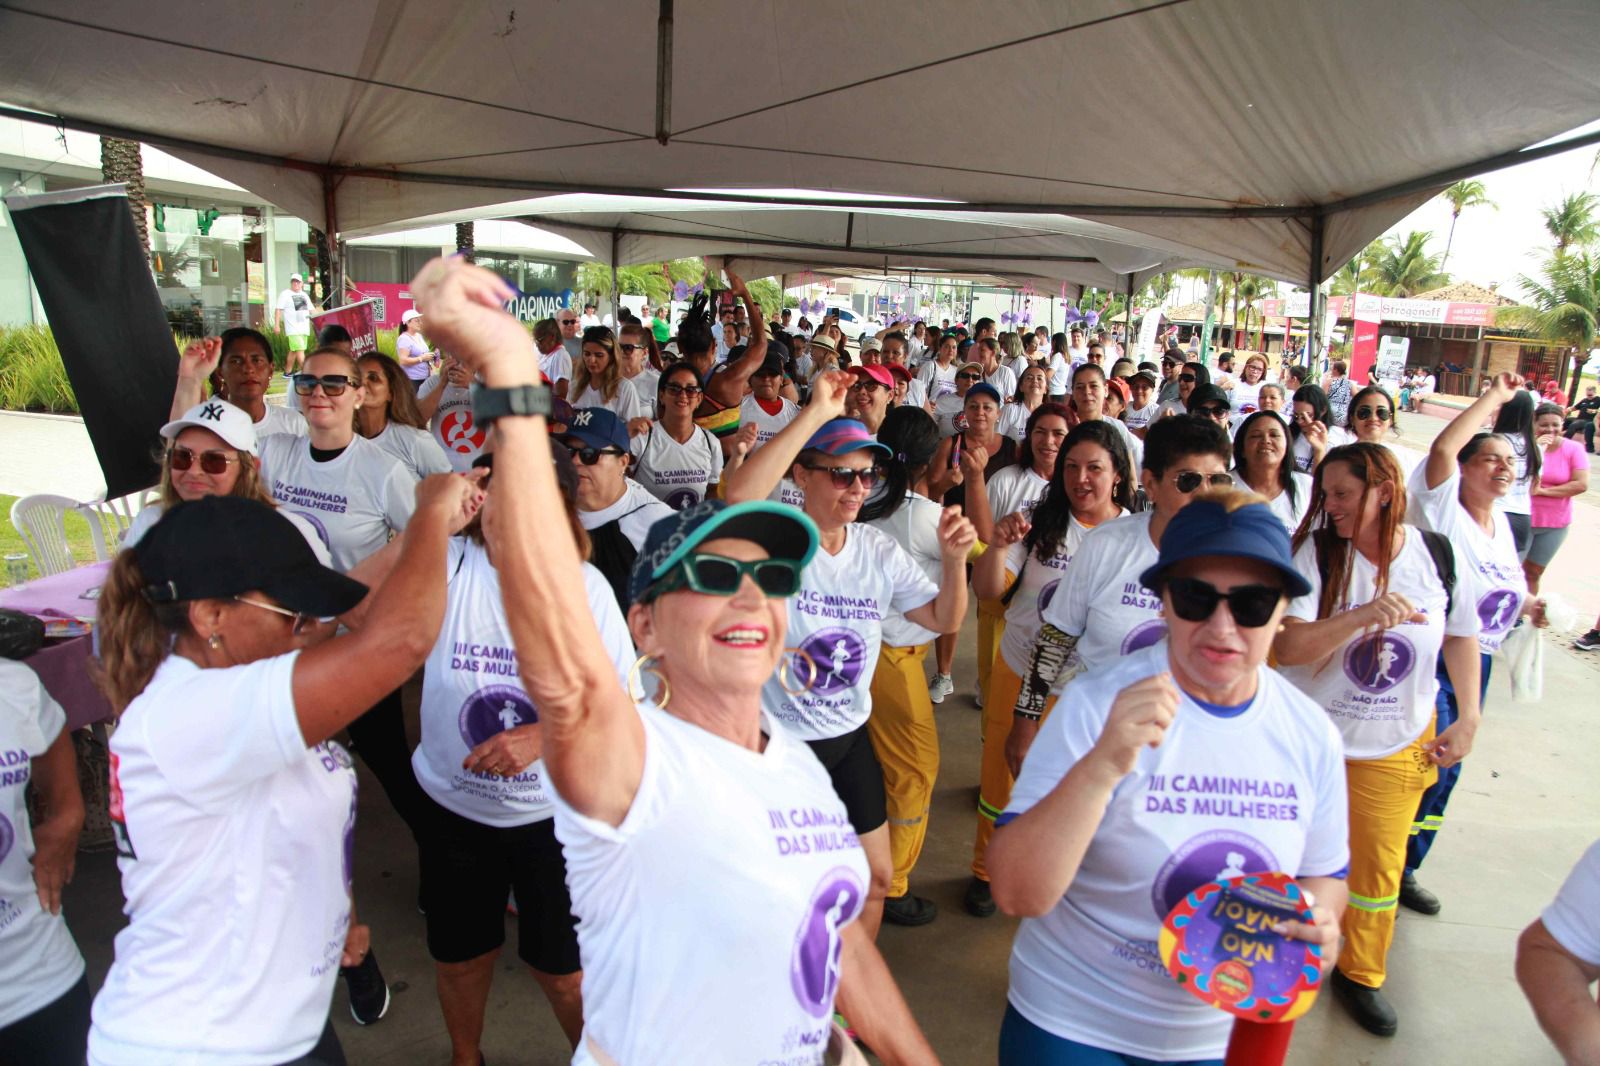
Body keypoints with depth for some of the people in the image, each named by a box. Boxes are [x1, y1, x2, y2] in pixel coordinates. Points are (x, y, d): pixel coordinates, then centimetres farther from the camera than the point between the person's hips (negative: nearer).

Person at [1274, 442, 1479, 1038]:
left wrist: (1468, 718, 6)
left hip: (1397, 746, 2)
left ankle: (1360, 975, 37)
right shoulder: (1316, 552, -16)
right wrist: (1362, 614, -37)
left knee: (1379, 867, 14)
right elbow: (1286, 647, -25)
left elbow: (1460, 635, 8)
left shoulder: (1436, 553, -7)